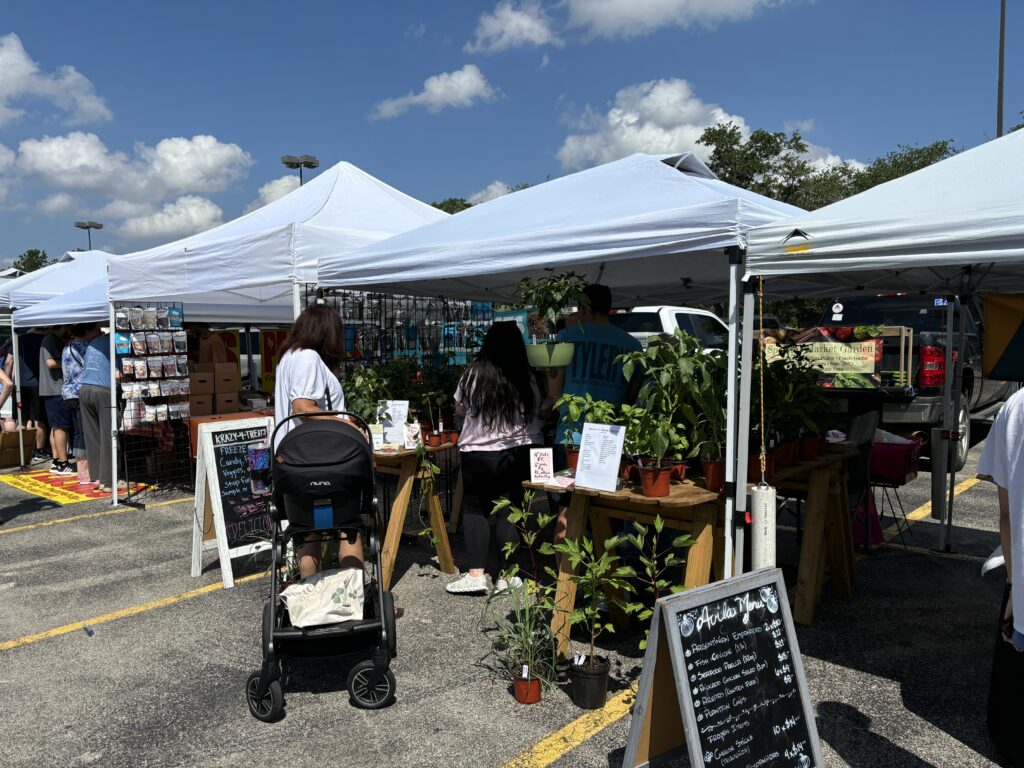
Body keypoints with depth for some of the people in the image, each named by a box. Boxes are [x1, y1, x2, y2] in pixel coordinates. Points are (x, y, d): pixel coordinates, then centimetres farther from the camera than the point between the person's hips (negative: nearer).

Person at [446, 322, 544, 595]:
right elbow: (536, 411, 9)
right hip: (519, 453, 1)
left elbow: (460, 409, 9)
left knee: (475, 509, 11)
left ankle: (476, 574, 6)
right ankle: (508, 575, 15)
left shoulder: (474, 373, -6)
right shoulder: (527, 377, -5)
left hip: (478, 452, -1)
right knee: (509, 511, 9)